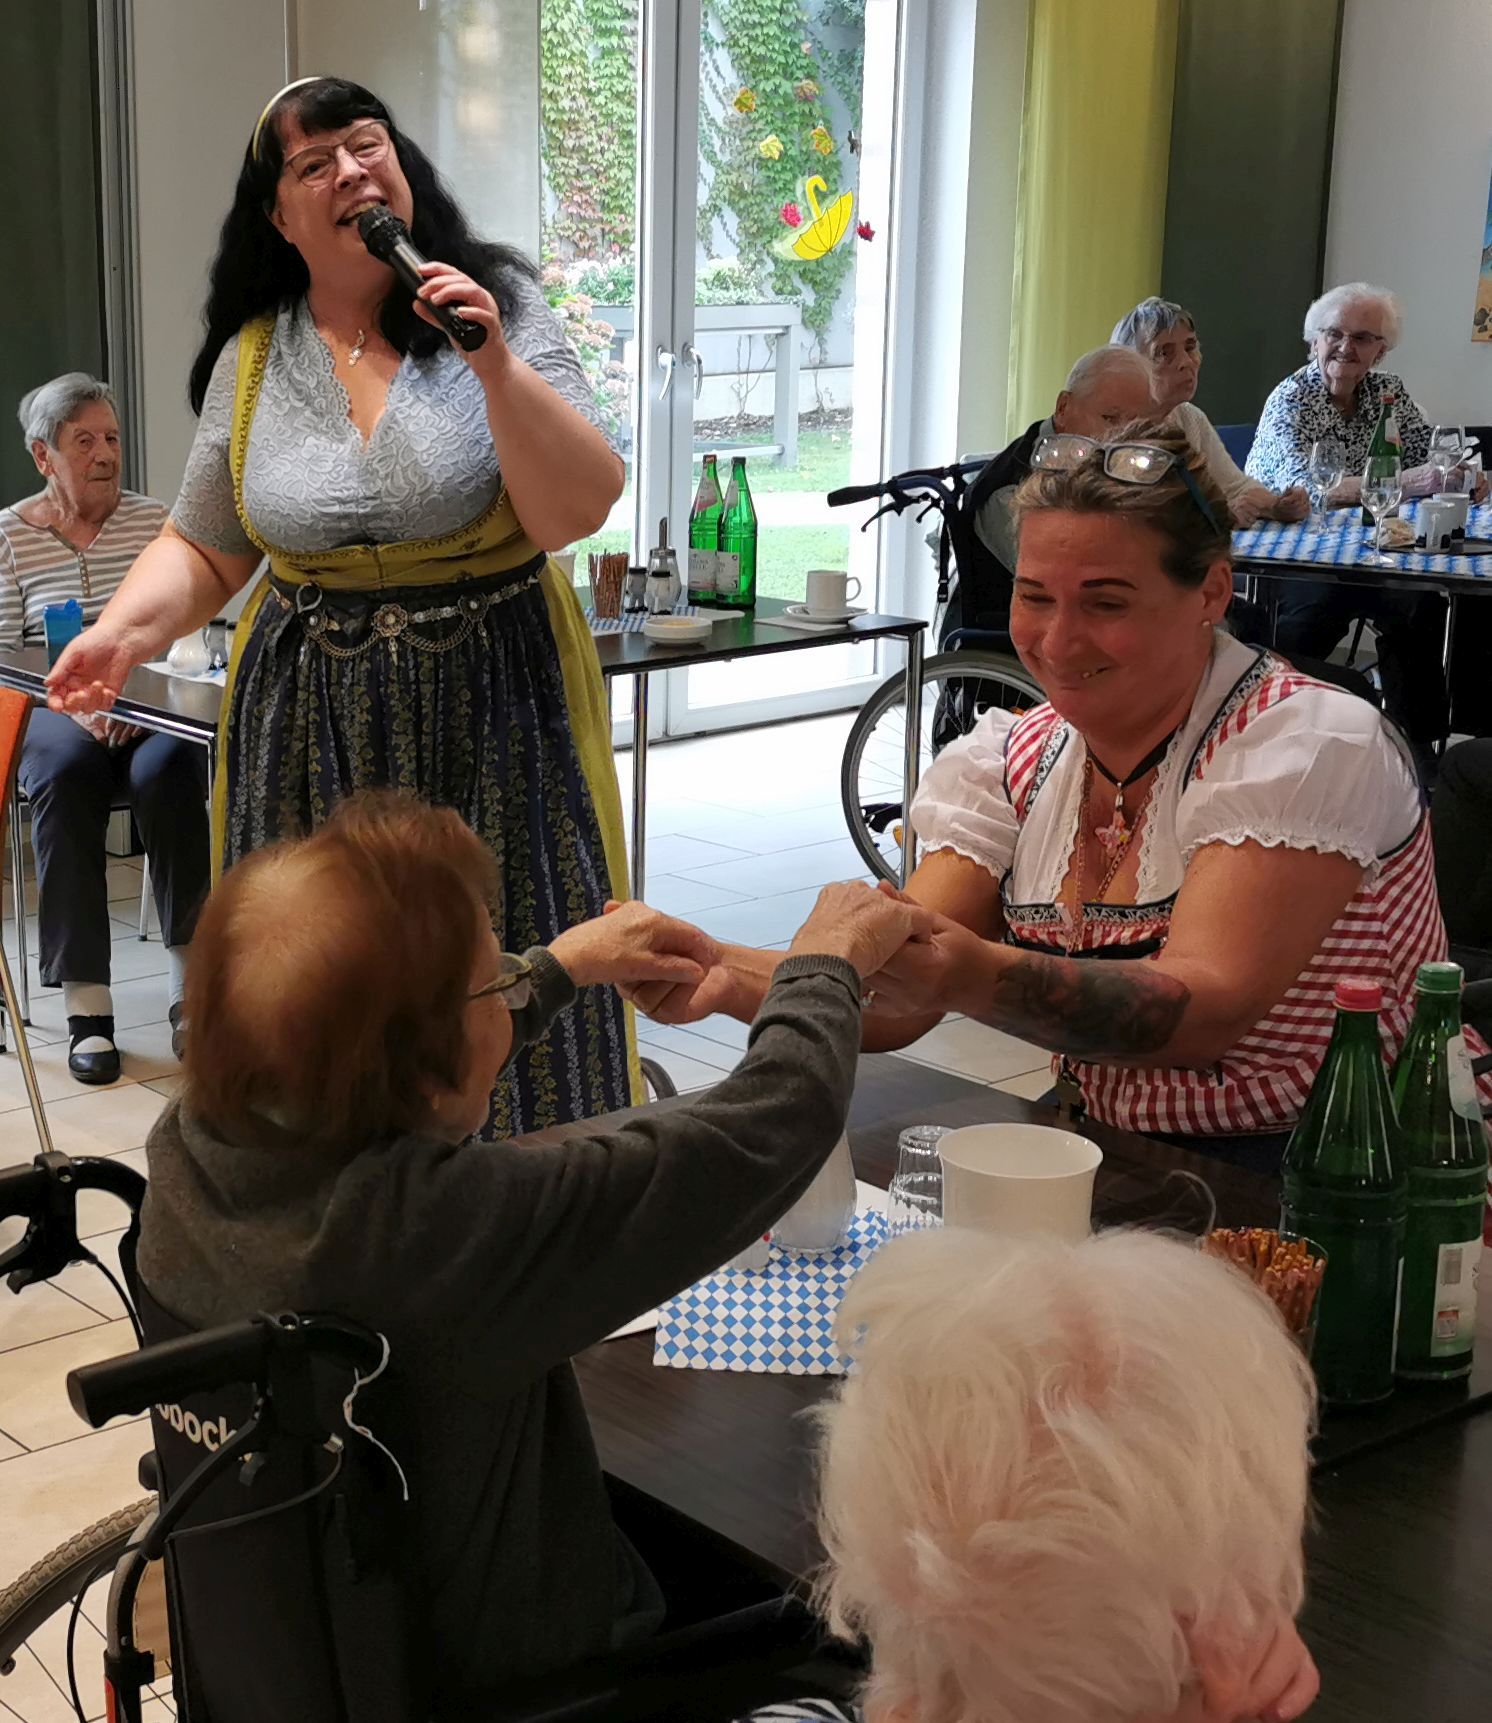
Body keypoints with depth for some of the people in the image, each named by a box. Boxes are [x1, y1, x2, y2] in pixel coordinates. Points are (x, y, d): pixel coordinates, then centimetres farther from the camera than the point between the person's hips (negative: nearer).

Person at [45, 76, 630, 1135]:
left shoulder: (499, 306, -3)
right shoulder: (253, 359, 5)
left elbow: (576, 514, -11)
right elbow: (204, 551, 13)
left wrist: (495, 366, -22)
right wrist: (126, 629, -6)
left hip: (493, 714, -2)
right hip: (313, 730, 3)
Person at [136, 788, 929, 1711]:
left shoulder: (189, 1150, -17)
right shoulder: (452, 1223, -39)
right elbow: (768, 1125, -30)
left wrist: (562, 967, 15)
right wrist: (827, 967, -10)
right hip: (507, 1676, -7)